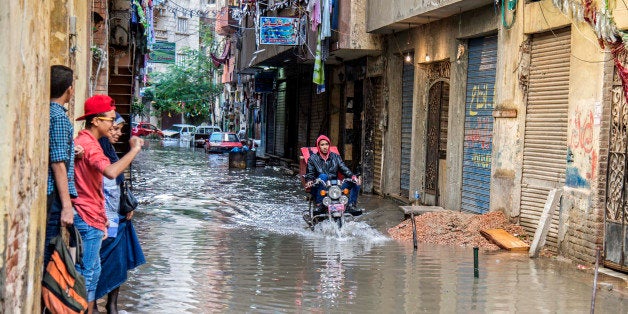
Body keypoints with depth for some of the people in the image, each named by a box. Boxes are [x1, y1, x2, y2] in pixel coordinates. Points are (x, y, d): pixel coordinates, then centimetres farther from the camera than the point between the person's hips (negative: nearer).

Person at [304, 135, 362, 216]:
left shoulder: (335, 157, 18)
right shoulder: (313, 159, 12)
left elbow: (344, 169, 8)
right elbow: (310, 173, 6)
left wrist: (352, 176, -11)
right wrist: (309, 181, -17)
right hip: (320, 189, -3)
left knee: (355, 183, -16)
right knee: (323, 176, -37)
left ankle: (351, 205, -10)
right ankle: (319, 205, -35)